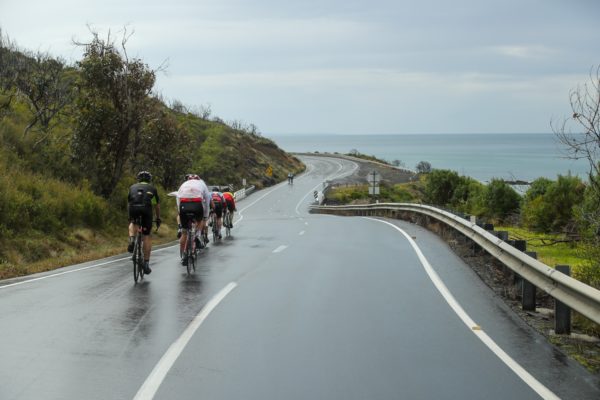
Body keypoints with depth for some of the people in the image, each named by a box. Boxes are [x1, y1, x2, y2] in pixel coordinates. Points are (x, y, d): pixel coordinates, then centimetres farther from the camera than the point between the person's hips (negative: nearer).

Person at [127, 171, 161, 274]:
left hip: (133, 207, 1)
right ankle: (146, 263, 7)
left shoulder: (133, 187, 31)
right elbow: (157, 205, 35)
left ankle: (132, 240, 5)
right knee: (147, 236, 12)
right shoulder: (152, 188, 29)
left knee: (133, 223, 35)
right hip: (146, 208, -1)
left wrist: (130, 217, 52)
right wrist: (158, 219, 47)